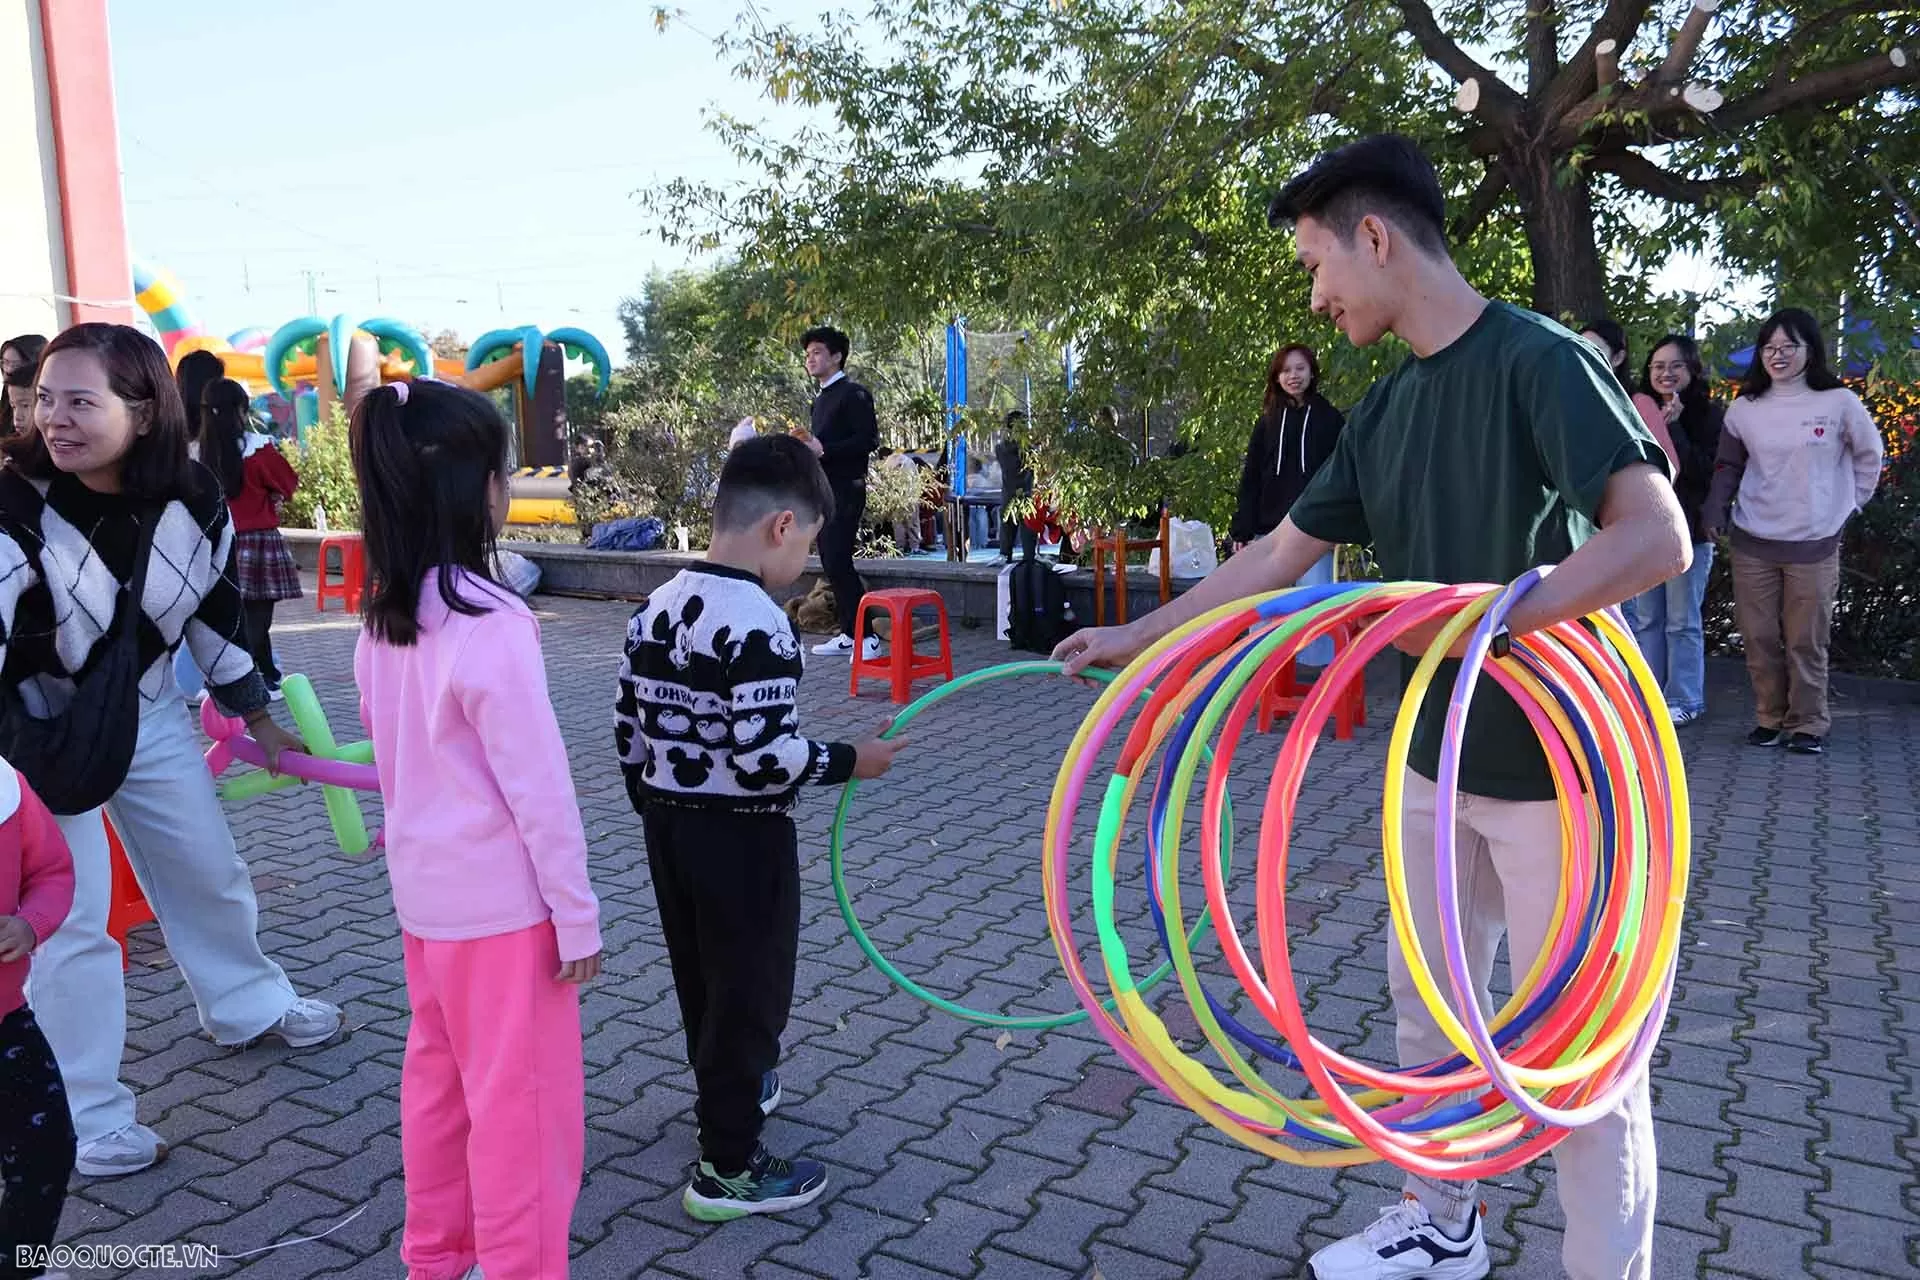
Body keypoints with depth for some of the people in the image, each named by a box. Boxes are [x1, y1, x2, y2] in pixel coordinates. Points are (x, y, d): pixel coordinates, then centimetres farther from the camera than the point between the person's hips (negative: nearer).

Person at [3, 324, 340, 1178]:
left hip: (151, 717, 5)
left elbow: (217, 614, 3)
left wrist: (259, 720, 12)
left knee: (210, 873, 18)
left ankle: (247, 1004, 44)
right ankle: (84, 1120, 13)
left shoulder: (194, 501, -13)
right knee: (70, 918, -2)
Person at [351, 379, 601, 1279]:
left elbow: (391, 751, 10)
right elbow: (538, 785, -20)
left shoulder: (384, 618, 1)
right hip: (499, 900, -8)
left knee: (438, 1073, 21)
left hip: (424, 889, 8)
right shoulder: (488, 624, -23)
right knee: (522, 1099, 5)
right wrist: (577, 915, -13)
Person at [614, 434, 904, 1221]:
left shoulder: (656, 607, 4)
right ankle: (728, 1168, 17)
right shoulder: (757, 625, -23)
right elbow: (765, 758, -26)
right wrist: (850, 761, -12)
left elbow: (629, 728, 9)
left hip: (668, 824, 9)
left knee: (701, 979, 24)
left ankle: (727, 1092, 46)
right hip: (739, 836, -8)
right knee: (748, 992, 6)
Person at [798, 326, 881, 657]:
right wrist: (807, 448, 7)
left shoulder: (854, 394, -7)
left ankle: (868, 637, -11)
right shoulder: (820, 400, 20)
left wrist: (823, 449, -20)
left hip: (846, 490, -9)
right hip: (823, 490, 9)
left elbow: (868, 440, -16)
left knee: (838, 562, -15)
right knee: (831, 564, 8)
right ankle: (848, 634, 14)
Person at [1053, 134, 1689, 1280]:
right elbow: (1278, 559, 13)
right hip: (1441, 761, 8)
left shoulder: (1541, 359, -15)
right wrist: (1134, 638, 14)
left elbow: (1657, 538, -25)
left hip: (1560, 767, -8)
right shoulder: (1385, 412, 8)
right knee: (1429, 1006, 17)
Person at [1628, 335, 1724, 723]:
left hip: (1687, 529, -4)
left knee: (1682, 622, 1)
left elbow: (1702, 472, -14)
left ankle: (1684, 699, 11)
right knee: (1645, 619, 10)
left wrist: (1674, 427, -18)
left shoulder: (1707, 415, -3)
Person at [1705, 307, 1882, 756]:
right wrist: (1715, 510, -2)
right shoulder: (1744, 408, 4)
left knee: (1806, 641, 2)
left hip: (1814, 543, -2)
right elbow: (1728, 466, 12)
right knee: (1758, 637, 6)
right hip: (1752, 541, 2)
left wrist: (1850, 502, 7)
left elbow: (1870, 455, 10)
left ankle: (1808, 723, 14)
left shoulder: (1839, 403, -3)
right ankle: (1769, 718, 19)